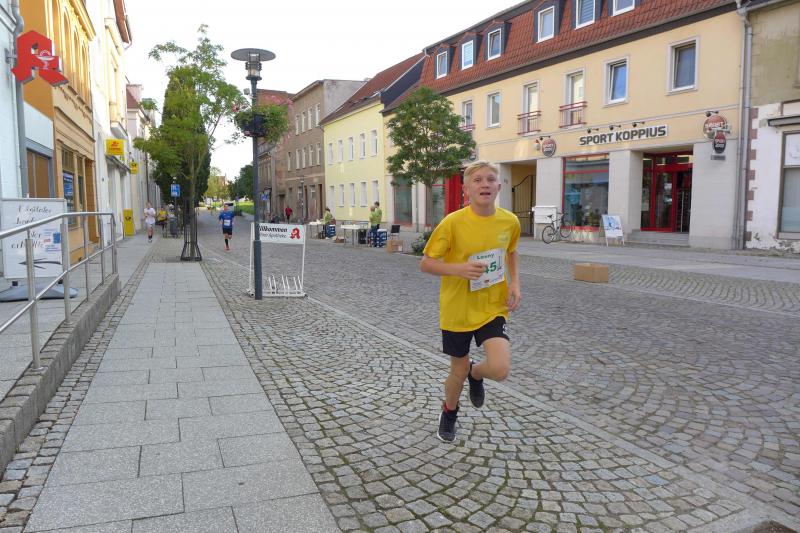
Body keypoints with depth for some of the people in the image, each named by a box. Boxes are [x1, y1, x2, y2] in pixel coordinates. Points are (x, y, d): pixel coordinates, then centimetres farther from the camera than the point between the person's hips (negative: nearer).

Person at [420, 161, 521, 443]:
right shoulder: (453, 222, -19)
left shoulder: (510, 221, -7)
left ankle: (475, 373, 23)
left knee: (499, 370, -16)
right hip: (457, 310, -2)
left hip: (493, 308, 2)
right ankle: (449, 412, 47)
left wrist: (514, 283, 0)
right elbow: (425, 263, -11)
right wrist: (458, 268, -29)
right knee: (458, 372, 12)